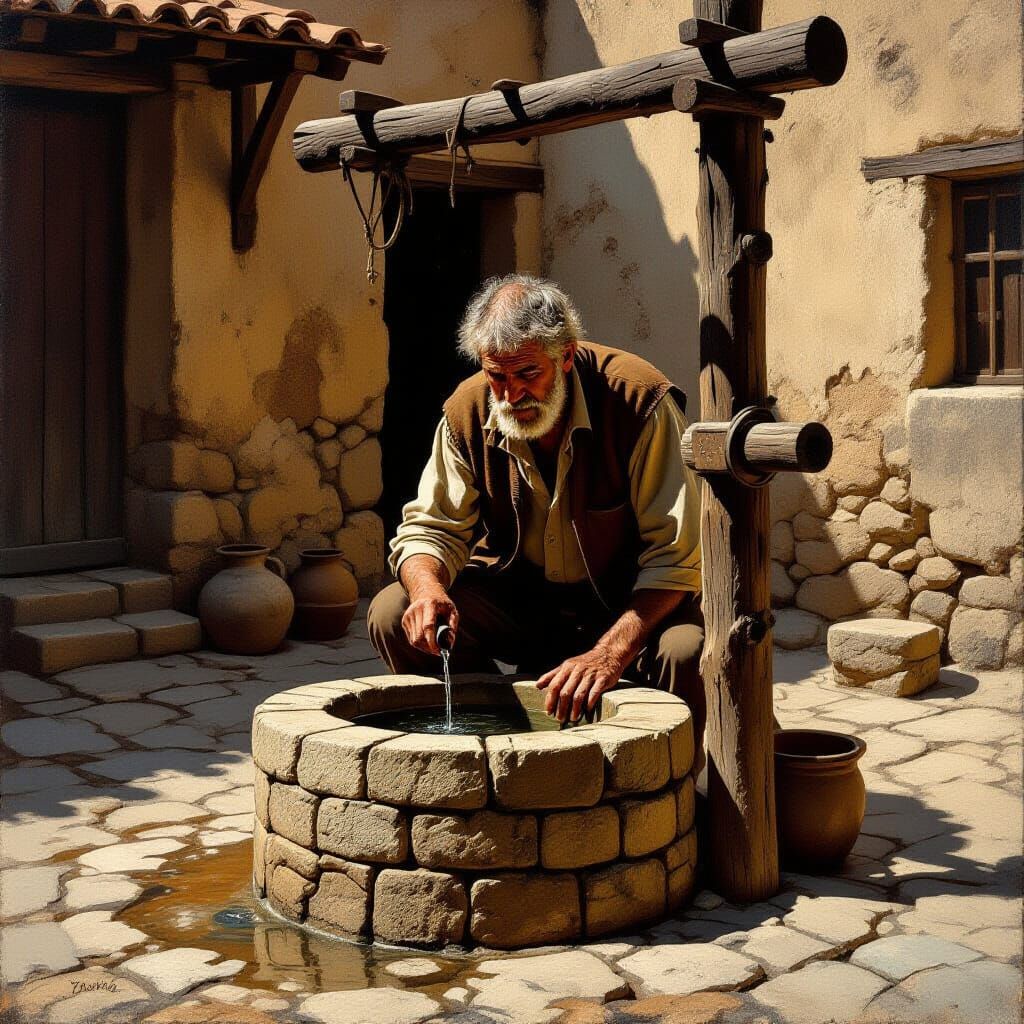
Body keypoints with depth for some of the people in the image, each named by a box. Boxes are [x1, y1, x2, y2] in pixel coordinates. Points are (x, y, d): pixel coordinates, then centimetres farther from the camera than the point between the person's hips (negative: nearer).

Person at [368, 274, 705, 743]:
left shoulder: (639, 401, -22)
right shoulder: (467, 411, -9)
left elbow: (675, 555, -23)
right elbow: (430, 528, -3)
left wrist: (609, 652, -37)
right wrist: (429, 588, -28)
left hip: (630, 602, -3)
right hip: (515, 596, 4)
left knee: (686, 651, -36)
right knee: (392, 615, -17)